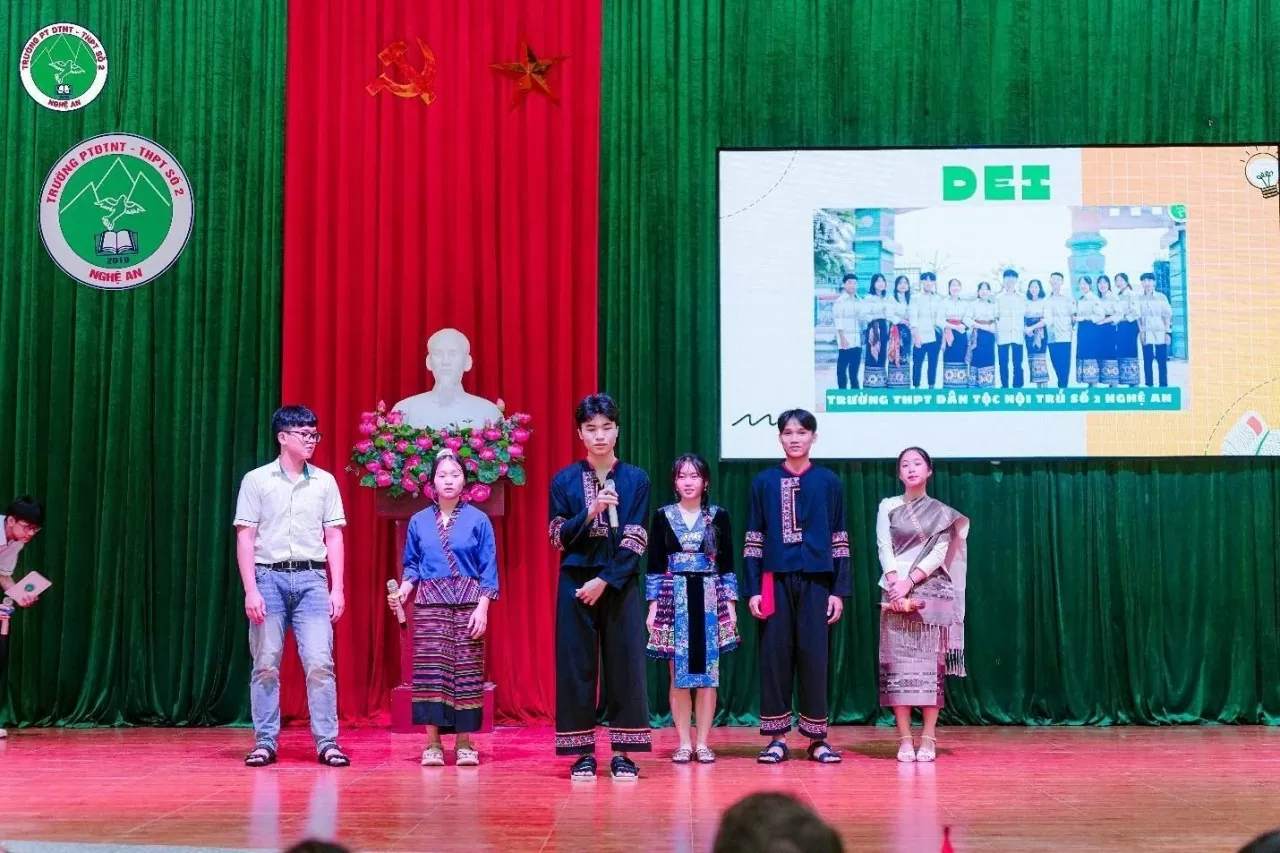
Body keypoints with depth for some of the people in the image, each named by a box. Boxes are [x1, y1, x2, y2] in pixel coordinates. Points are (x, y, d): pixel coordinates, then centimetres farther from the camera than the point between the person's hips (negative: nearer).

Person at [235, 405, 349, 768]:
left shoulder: (325, 482, 8)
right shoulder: (256, 480, 2)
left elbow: (334, 537, 9)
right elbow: (245, 538, 0)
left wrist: (337, 588, 2)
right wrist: (250, 590, -8)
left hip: (311, 578, 1)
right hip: (269, 577, -1)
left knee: (320, 662, -6)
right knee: (266, 664, 2)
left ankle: (327, 742, -2)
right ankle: (264, 742, 10)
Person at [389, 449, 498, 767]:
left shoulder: (478, 520, 2)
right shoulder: (419, 521, 8)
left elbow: (489, 570, 1)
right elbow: (412, 565, 13)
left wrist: (482, 608, -8)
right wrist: (403, 589, -6)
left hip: (467, 605, -1)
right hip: (429, 605, 1)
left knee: (465, 670, -1)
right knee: (430, 670, -3)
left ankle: (464, 743, 5)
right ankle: (432, 743, 2)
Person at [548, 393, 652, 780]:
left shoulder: (636, 480, 1)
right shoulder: (564, 481, 3)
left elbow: (635, 542, -3)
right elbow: (559, 538, -1)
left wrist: (605, 581, -11)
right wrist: (590, 511, -17)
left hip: (620, 585, 0)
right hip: (575, 584, 0)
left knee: (625, 664, 1)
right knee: (577, 665, 2)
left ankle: (622, 753, 8)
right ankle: (583, 754, 9)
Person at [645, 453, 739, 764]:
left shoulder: (718, 516, 4)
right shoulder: (662, 516, 3)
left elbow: (727, 564, 6)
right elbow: (654, 565, 4)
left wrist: (731, 605, 0)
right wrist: (653, 605, -1)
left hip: (710, 599, 0)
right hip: (674, 599, 0)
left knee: (708, 673, 1)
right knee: (678, 674, 1)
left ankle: (703, 743, 8)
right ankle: (684, 743, 8)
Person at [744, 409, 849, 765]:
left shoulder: (828, 481, 6)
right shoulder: (764, 481, 5)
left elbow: (839, 539, 5)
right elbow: (753, 539, 5)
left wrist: (839, 590, 0)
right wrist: (752, 589, -2)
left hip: (816, 581, 0)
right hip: (775, 579, 0)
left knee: (814, 655, 2)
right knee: (775, 654, 2)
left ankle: (817, 737, 9)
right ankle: (777, 738, 8)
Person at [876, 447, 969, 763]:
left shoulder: (943, 513, 9)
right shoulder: (888, 507, 9)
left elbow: (940, 553, -2)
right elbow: (884, 550, 0)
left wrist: (910, 582, -14)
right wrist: (897, 588, -13)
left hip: (932, 595, 0)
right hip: (896, 593, 0)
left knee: (930, 665, -3)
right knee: (898, 666, -5)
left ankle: (928, 738, -2)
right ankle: (905, 739, -3)